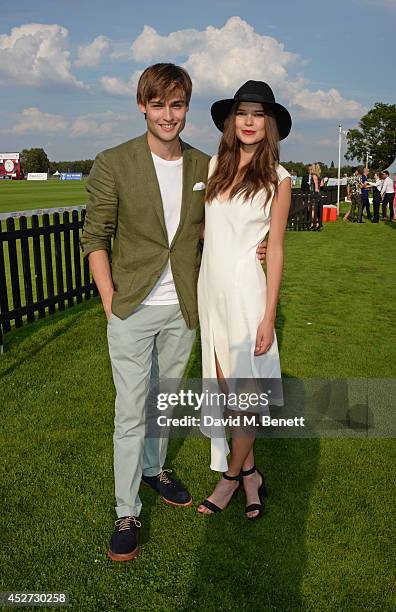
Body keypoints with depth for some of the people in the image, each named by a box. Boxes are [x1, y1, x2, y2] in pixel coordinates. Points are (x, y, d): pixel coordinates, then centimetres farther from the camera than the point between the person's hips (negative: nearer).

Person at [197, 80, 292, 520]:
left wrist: (268, 316, -9)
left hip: (245, 289, -4)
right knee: (224, 387, 11)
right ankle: (249, 474, 28)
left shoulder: (277, 179, -4)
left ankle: (232, 476, 26)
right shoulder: (214, 166, 7)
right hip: (210, 286, 5)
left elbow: (275, 249, -5)